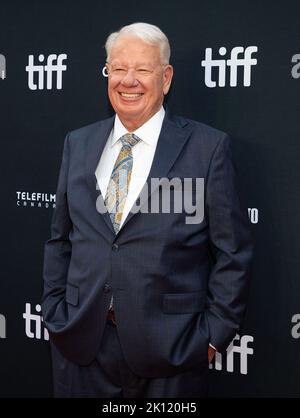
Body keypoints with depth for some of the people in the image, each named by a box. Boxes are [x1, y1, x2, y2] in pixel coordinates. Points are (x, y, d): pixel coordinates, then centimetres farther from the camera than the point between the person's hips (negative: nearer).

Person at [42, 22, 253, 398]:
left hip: (169, 348, -3)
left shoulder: (208, 147, -6)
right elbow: (60, 239, 11)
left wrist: (214, 333, -8)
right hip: (80, 342, 4)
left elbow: (233, 253, -5)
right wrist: (55, 313, 6)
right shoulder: (77, 144, 7)